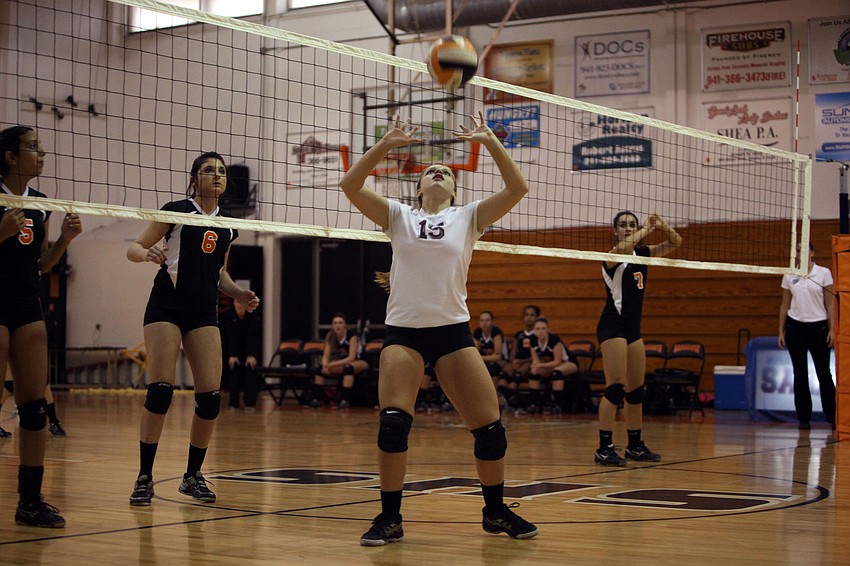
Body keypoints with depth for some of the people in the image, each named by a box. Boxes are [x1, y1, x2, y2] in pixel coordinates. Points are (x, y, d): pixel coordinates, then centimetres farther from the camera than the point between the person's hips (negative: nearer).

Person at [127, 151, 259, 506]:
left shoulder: (227, 226, 14)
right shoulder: (177, 211, -1)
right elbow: (134, 248, 0)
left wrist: (238, 293, 8)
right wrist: (148, 254, -23)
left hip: (204, 314, 5)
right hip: (166, 307, -5)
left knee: (210, 397, -4)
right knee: (160, 390, -14)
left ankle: (193, 475, 11)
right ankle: (144, 478, -5)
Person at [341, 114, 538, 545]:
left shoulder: (468, 217, 9)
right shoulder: (398, 216, 10)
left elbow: (517, 188, -2)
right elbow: (350, 185, -2)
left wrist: (490, 142, -7)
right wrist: (386, 144, -8)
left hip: (453, 331, 1)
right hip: (403, 331, -1)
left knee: (489, 426, -4)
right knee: (393, 421, -19)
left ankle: (496, 512, 17)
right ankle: (390, 517, -5)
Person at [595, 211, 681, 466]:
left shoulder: (642, 253, 10)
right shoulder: (613, 256, -10)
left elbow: (675, 243, 14)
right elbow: (622, 248, -35)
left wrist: (662, 226, -5)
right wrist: (646, 230, -24)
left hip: (633, 327, 8)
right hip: (613, 325, -8)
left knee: (636, 390, 11)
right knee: (615, 388, -14)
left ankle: (635, 445, 19)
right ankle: (604, 448, -13)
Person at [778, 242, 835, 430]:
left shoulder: (824, 273, -1)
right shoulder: (789, 276, 6)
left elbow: (830, 304, -1)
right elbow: (784, 305, 11)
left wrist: (832, 329, -7)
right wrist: (781, 331, 7)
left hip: (818, 327, -2)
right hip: (795, 327, 2)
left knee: (824, 373, -2)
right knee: (800, 374, 4)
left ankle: (833, 418, 6)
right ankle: (804, 418, 10)